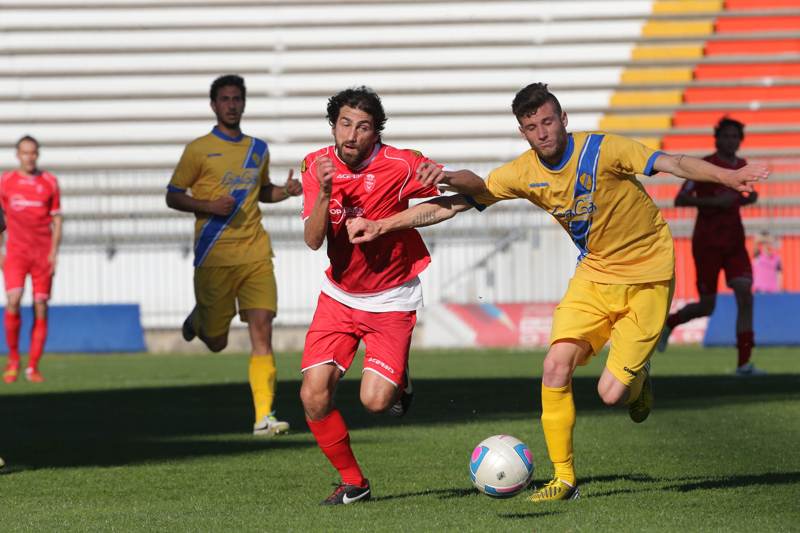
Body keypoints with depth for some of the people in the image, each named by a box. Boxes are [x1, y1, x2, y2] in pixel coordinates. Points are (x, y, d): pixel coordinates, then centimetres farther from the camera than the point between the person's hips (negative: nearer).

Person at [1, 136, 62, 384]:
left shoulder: (49, 182, 6)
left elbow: (56, 220, 8)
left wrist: (54, 252, -2)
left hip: (43, 254, 1)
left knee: (41, 307, -2)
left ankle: (33, 367, 4)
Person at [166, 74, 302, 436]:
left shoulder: (258, 149, 13)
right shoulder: (199, 149, -1)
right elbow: (172, 196, 1)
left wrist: (286, 191, 5)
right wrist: (208, 206, -17)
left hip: (255, 255, 3)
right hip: (214, 257, -3)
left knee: (262, 331, -12)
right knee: (216, 342, 7)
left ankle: (263, 417, -15)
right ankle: (198, 319, 45)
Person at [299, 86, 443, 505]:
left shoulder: (398, 165, -17)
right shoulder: (317, 165, -6)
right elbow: (313, 240, -13)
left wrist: (443, 175, -33)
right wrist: (325, 192, -29)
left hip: (391, 300, -3)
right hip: (339, 294, 3)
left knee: (374, 401, -18)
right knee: (314, 396, -9)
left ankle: (399, 379, 20)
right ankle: (352, 482, 11)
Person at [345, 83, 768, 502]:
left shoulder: (602, 151, -20)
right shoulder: (523, 173, -6)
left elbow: (671, 164, -27)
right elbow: (453, 205, -1)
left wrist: (726, 176, -44)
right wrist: (382, 226, -6)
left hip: (647, 279, -4)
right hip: (594, 274, 5)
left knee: (611, 393, -12)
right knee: (556, 368, -13)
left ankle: (638, 378, 27)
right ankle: (564, 478, 0)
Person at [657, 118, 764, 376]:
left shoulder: (743, 166, 9)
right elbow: (680, 200, -14)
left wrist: (749, 199, 2)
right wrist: (714, 201, -24)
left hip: (734, 243, 5)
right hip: (707, 244, -5)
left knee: (745, 297, -12)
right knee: (707, 306, -1)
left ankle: (744, 363, -11)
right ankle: (669, 323, 31)